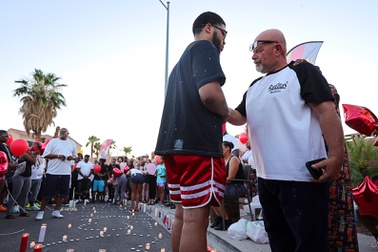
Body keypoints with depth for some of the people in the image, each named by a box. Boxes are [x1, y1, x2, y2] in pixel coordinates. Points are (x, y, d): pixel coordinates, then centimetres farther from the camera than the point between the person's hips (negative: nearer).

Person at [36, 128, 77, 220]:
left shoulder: (72, 143, 13)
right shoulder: (53, 141, 2)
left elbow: (75, 156, 19)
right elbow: (45, 155, -3)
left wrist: (71, 157, -4)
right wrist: (57, 156, -17)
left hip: (66, 172, 4)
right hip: (53, 172, -3)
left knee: (62, 193, 7)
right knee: (47, 193, 2)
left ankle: (56, 211, 18)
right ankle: (41, 211, 15)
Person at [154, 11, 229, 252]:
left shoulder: (182, 60, 27)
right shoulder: (204, 47, -2)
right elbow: (209, 93, -19)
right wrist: (225, 113, 0)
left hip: (176, 142, 9)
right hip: (198, 144, -9)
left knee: (183, 214, 15)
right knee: (196, 218, -4)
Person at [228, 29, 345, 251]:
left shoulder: (301, 71, -2)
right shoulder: (254, 87, 18)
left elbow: (327, 111, -12)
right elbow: (239, 117, 20)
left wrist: (336, 156, -21)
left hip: (301, 176, -7)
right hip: (266, 178, 8)